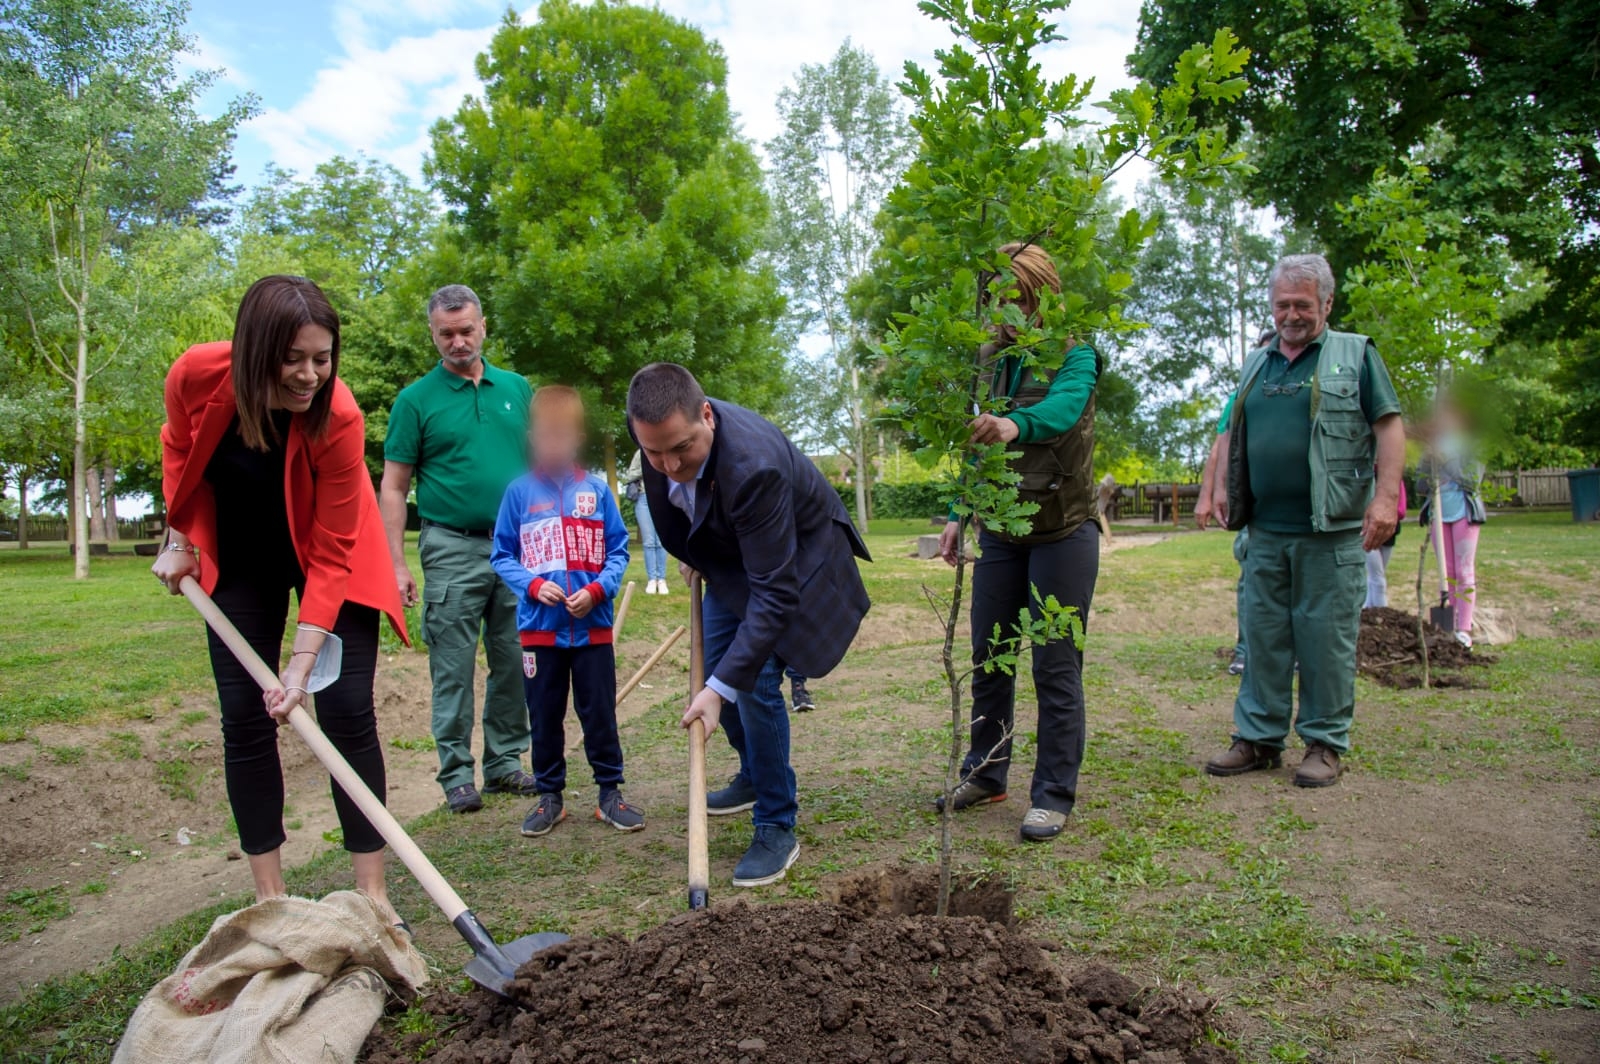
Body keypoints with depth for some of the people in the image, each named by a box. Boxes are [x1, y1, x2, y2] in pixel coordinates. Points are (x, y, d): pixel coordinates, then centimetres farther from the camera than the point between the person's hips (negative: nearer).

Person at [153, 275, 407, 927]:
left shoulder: (338, 417, -31)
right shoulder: (197, 375, -25)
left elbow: (332, 554, -27)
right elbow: (179, 448, 1)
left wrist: (302, 664, -30)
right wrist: (180, 538, 0)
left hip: (323, 556, -2)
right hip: (239, 560, 3)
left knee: (348, 712, -8)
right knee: (245, 719, 0)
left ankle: (372, 891, 2)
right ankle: (269, 897, 11)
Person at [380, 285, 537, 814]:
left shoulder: (517, 388, 9)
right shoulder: (416, 399, 0)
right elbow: (393, 487, -1)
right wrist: (397, 563, -7)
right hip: (453, 548, -3)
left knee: (514, 663, 9)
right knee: (453, 669, 2)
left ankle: (505, 762, 22)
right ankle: (457, 772, 14)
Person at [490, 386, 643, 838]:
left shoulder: (596, 490, -1)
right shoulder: (520, 492, -1)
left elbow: (618, 551, 2)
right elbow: (502, 555, 3)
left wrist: (597, 591, -13)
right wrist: (533, 585, -14)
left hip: (593, 627, 0)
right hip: (539, 628, 0)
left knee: (600, 714, 8)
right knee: (544, 717, 12)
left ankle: (610, 792, 22)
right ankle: (549, 795, 26)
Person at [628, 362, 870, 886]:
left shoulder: (754, 465, -42)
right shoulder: (658, 430, -22)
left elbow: (774, 592, -40)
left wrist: (721, 686, -41)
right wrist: (690, 552, 10)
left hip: (797, 557, -7)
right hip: (730, 553, 7)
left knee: (754, 680, -15)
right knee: (718, 667, 12)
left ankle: (776, 828, 1)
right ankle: (755, 777, 37)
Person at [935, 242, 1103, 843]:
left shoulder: (1074, 354, -8)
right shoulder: (990, 358, 9)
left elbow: (1064, 407, -31)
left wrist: (1016, 424, -52)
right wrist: (959, 516, 8)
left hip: (1062, 531, -6)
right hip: (1001, 530, 6)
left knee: (1056, 667, -1)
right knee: (988, 657, 11)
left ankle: (1054, 797, 10)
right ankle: (985, 774, 26)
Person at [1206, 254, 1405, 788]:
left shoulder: (1356, 354, 4)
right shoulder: (1256, 363, 16)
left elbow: (1389, 427, -2)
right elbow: (1234, 431, 25)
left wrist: (1384, 496, -12)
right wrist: (1222, 485, 14)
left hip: (1331, 529, -4)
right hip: (1265, 529, 4)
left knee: (1327, 637, 0)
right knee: (1262, 635, 7)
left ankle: (1324, 743, 11)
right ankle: (1258, 736, 16)